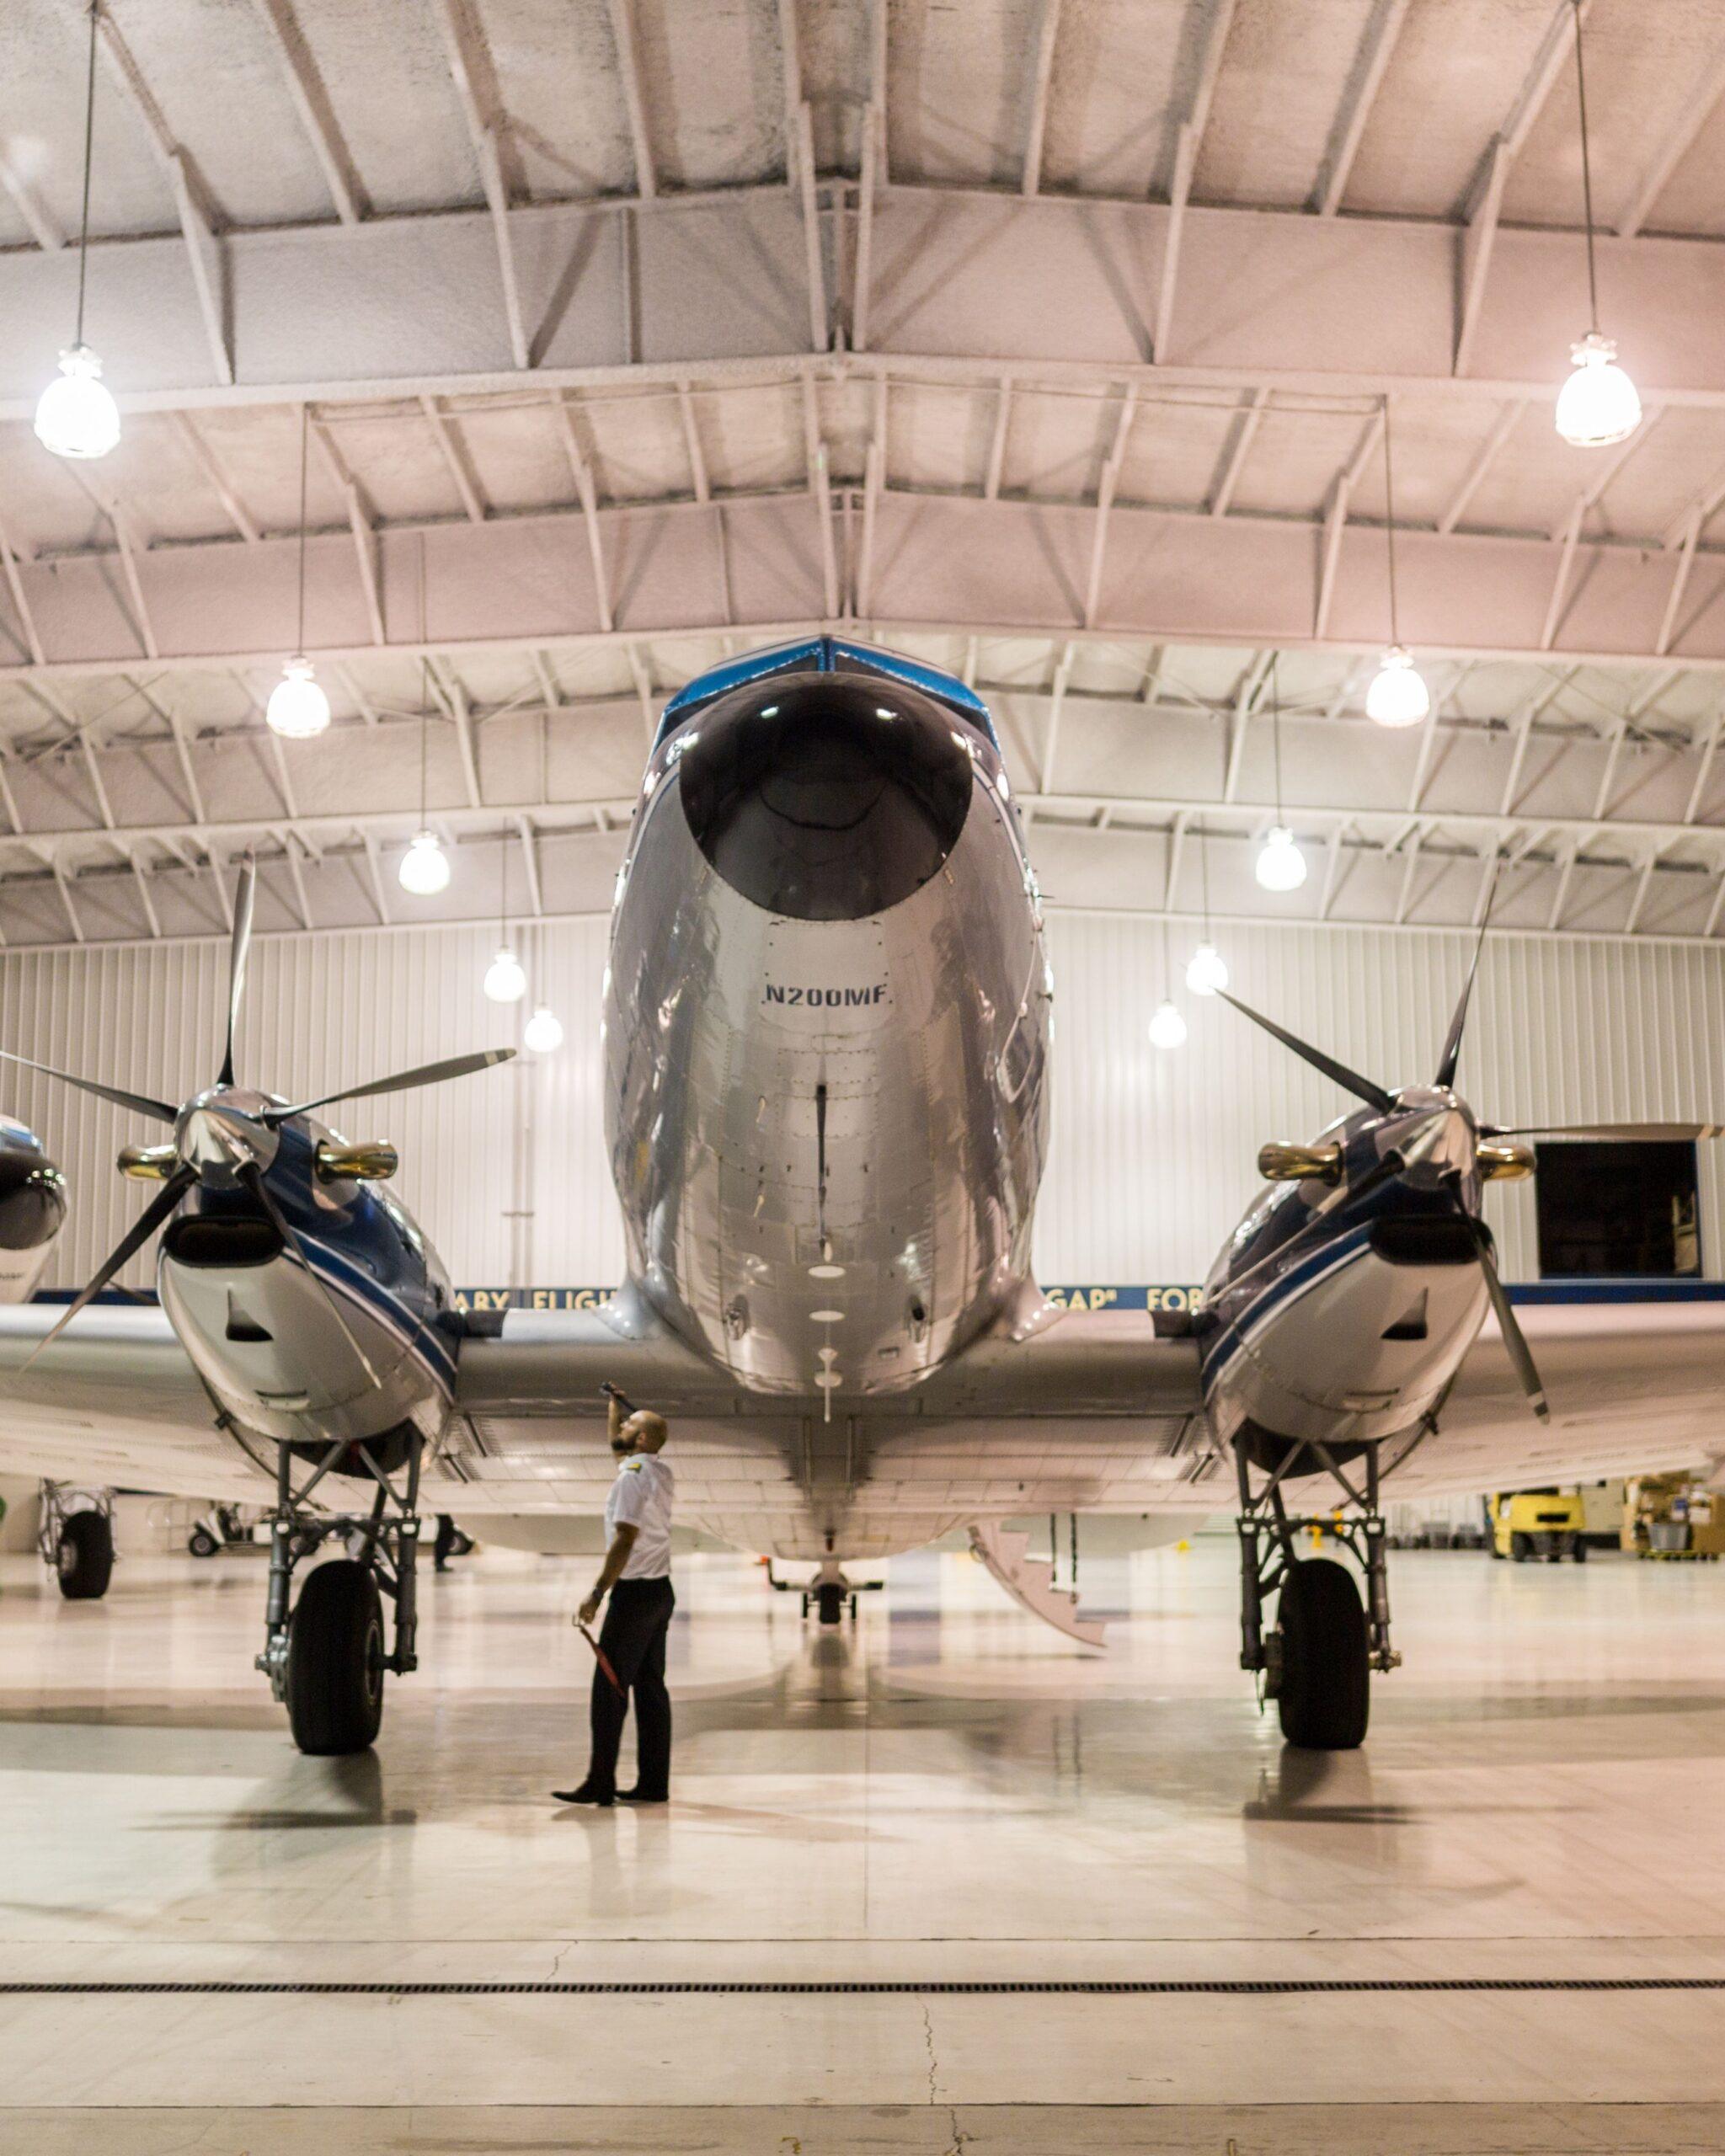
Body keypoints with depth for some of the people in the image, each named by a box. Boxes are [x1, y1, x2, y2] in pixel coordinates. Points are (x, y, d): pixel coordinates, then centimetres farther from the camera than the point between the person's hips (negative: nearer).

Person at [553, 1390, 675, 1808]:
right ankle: (654, 1784, 11)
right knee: (650, 1688, 9)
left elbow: (624, 1541, -21)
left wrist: (597, 1594, -21)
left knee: (610, 1688, -6)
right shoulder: (662, 1474, 13)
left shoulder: (632, 1475, -14)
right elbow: (617, 1446, 34)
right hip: (660, 1591, 9)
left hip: (634, 1593, -9)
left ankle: (600, 1784, -6)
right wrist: (615, 1405, 35)